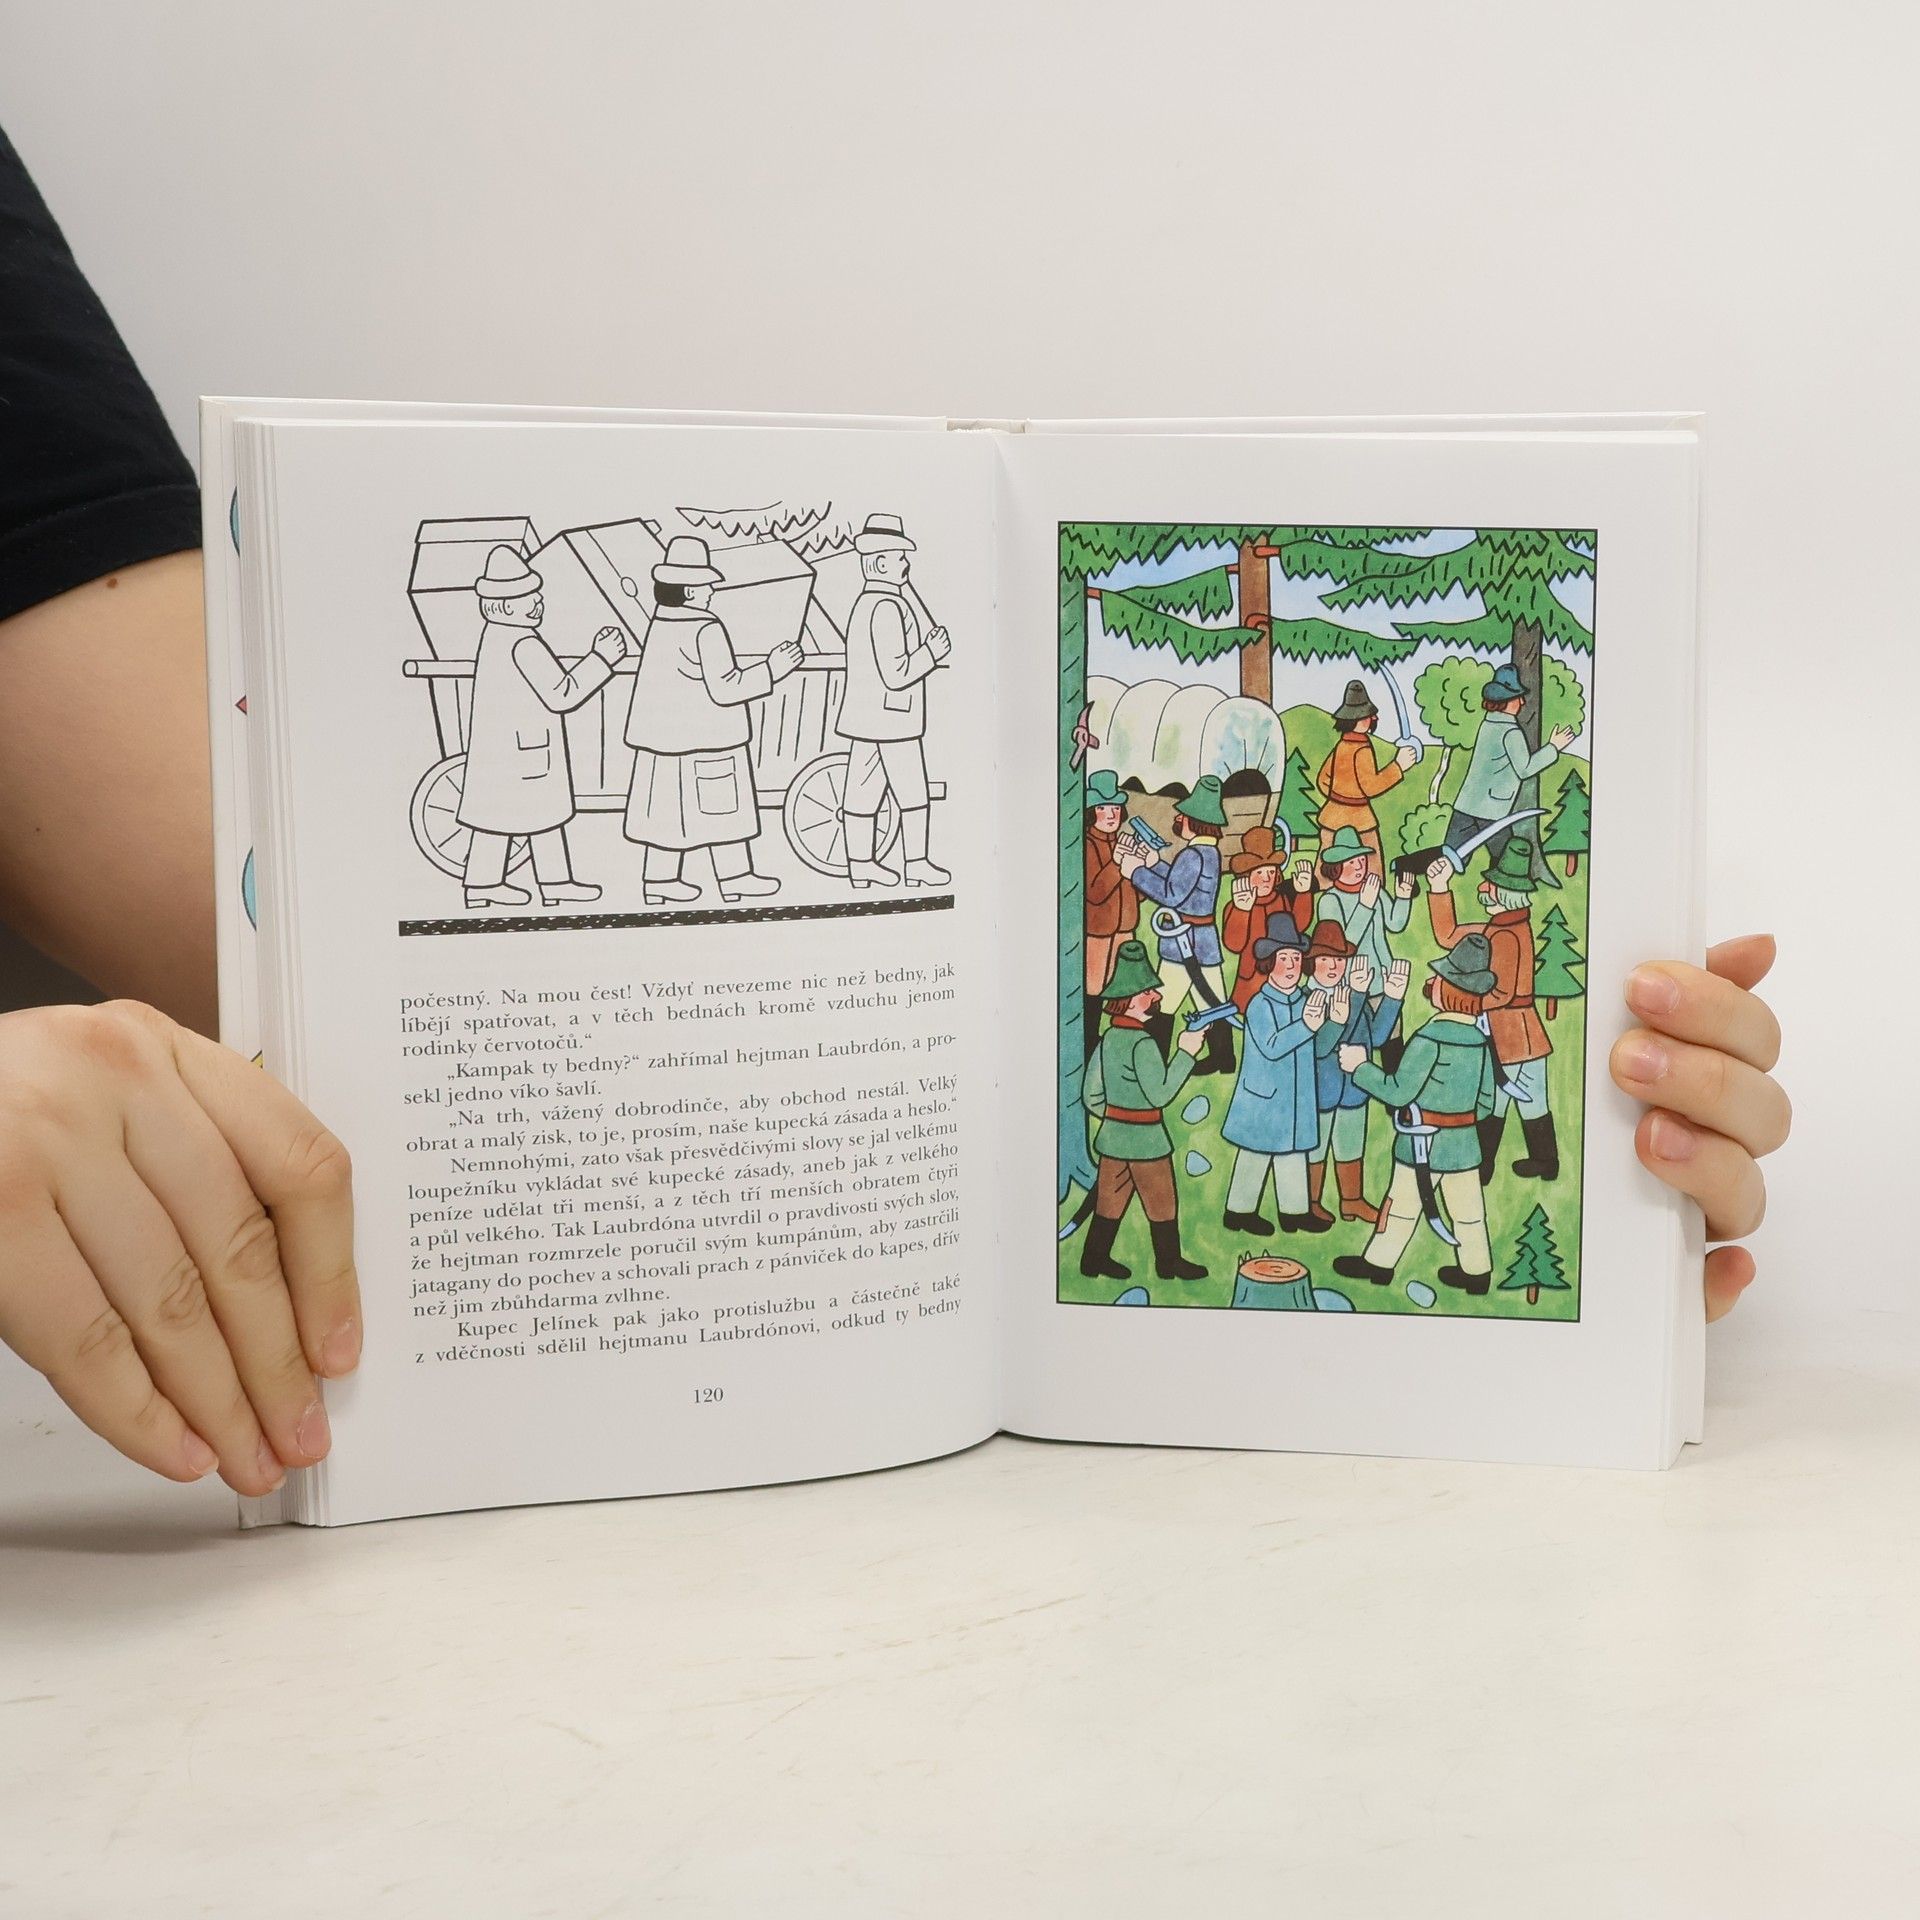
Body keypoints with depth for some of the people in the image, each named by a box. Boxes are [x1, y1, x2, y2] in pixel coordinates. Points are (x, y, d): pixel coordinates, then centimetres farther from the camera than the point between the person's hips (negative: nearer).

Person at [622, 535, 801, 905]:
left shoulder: (660, 622, 5)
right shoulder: (705, 629, -19)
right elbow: (725, 688, -20)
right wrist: (773, 669, -13)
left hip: (665, 733, 7)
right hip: (707, 736, -7)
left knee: (669, 805, 11)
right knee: (724, 808, 5)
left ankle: (659, 880, 14)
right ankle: (734, 878, 12)